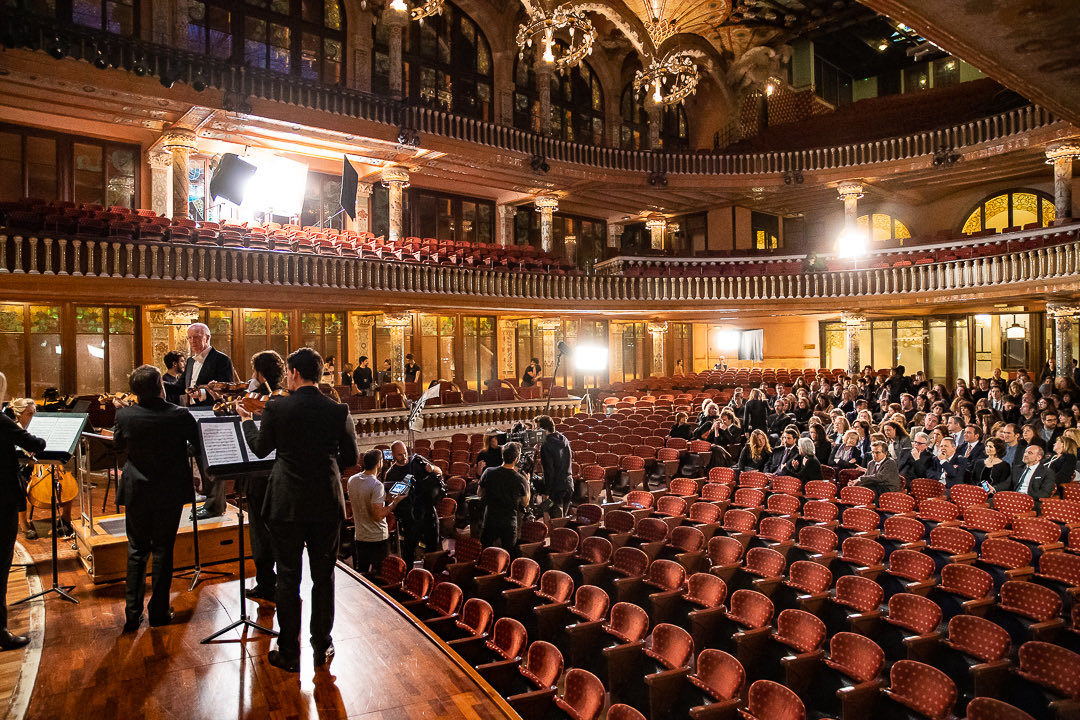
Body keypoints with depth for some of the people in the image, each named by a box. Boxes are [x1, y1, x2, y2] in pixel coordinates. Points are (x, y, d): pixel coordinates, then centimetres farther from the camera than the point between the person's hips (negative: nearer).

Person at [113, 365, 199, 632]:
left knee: (136, 551, 15)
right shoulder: (179, 416, -18)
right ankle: (159, 612, 18)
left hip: (136, 492, 2)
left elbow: (118, 445, 7)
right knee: (163, 550, 11)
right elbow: (198, 443, -4)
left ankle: (132, 613, 17)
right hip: (169, 493, -1)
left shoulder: (124, 415, -12)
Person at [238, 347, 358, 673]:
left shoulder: (276, 408, -10)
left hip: (287, 504, -1)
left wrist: (247, 420, 24)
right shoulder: (337, 410, -6)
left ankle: (289, 652, 19)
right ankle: (322, 646, 24)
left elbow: (260, 449, 6)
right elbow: (351, 457, 0)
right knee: (323, 576, 13)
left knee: (288, 578, 10)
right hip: (326, 504, 2)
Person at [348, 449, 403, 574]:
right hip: (378, 538, -6)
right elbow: (378, 516, -24)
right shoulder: (377, 485, -22)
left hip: (359, 536, 7)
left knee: (360, 574, 15)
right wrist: (394, 502, -13)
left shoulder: (352, 480, 1)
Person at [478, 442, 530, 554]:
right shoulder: (520, 480, -16)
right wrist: (527, 482, 7)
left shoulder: (488, 473, -11)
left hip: (490, 521, 2)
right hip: (509, 524, -2)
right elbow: (525, 503, -1)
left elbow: (480, 494, 4)